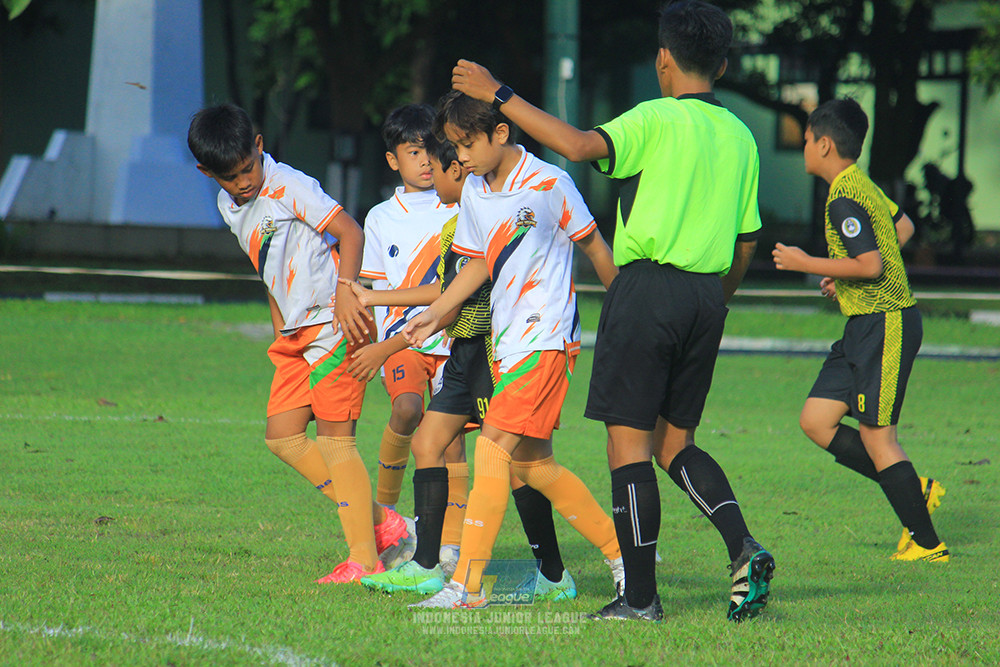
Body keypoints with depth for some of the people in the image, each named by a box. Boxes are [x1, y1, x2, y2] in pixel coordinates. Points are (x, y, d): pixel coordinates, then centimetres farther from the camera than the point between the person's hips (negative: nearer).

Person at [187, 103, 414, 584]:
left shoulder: (289, 186, -13)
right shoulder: (230, 207, 13)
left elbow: (349, 232, -19)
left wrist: (344, 294, -29)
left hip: (335, 323, -9)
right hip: (297, 333, 9)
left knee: (334, 436, -9)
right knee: (282, 436, 3)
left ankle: (365, 559, -5)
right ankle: (382, 523, 7)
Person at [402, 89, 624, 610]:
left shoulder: (549, 185, -11)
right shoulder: (474, 191, 9)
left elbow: (593, 246, -2)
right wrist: (436, 313, 9)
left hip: (546, 337, -8)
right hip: (506, 339, 8)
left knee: (494, 446, -16)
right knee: (531, 463, 10)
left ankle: (466, 583, -17)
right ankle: (621, 551, 23)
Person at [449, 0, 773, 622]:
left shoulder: (657, 120, -8)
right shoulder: (740, 138, 12)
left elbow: (580, 145, -23)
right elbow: (746, 244, 15)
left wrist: (499, 95, -16)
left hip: (648, 285, -6)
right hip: (706, 297, 6)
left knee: (630, 441, -2)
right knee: (676, 442, 16)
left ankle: (641, 596, -3)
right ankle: (744, 547, -4)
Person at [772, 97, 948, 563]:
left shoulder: (844, 201, -18)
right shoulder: (863, 186, 13)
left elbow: (871, 264, -25)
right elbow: (902, 226, 28)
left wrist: (806, 264, -16)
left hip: (885, 324, -10)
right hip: (864, 324, 10)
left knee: (875, 434, -6)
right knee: (816, 421, 7)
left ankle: (926, 544, 1)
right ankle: (915, 490, 13)